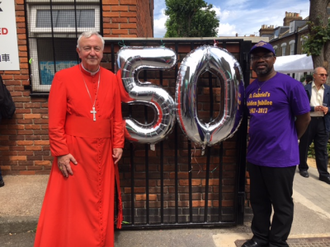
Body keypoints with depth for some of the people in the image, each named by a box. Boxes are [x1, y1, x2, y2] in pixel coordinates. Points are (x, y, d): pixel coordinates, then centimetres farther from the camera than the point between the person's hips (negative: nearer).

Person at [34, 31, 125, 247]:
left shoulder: (111, 79, 5)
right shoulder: (63, 77, -7)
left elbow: (117, 116, 7)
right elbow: (55, 121, -8)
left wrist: (118, 145, 4)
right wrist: (61, 152, -12)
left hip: (103, 151, 4)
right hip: (74, 150, -3)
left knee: (102, 202, 17)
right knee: (73, 205, 8)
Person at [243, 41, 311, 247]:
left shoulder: (289, 84, -11)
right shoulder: (250, 88, 8)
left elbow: (304, 117, -5)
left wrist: (289, 140, 4)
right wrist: (256, 139, 11)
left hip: (281, 157, -6)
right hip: (255, 156, 7)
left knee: (281, 204, 11)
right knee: (258, 201, 19)